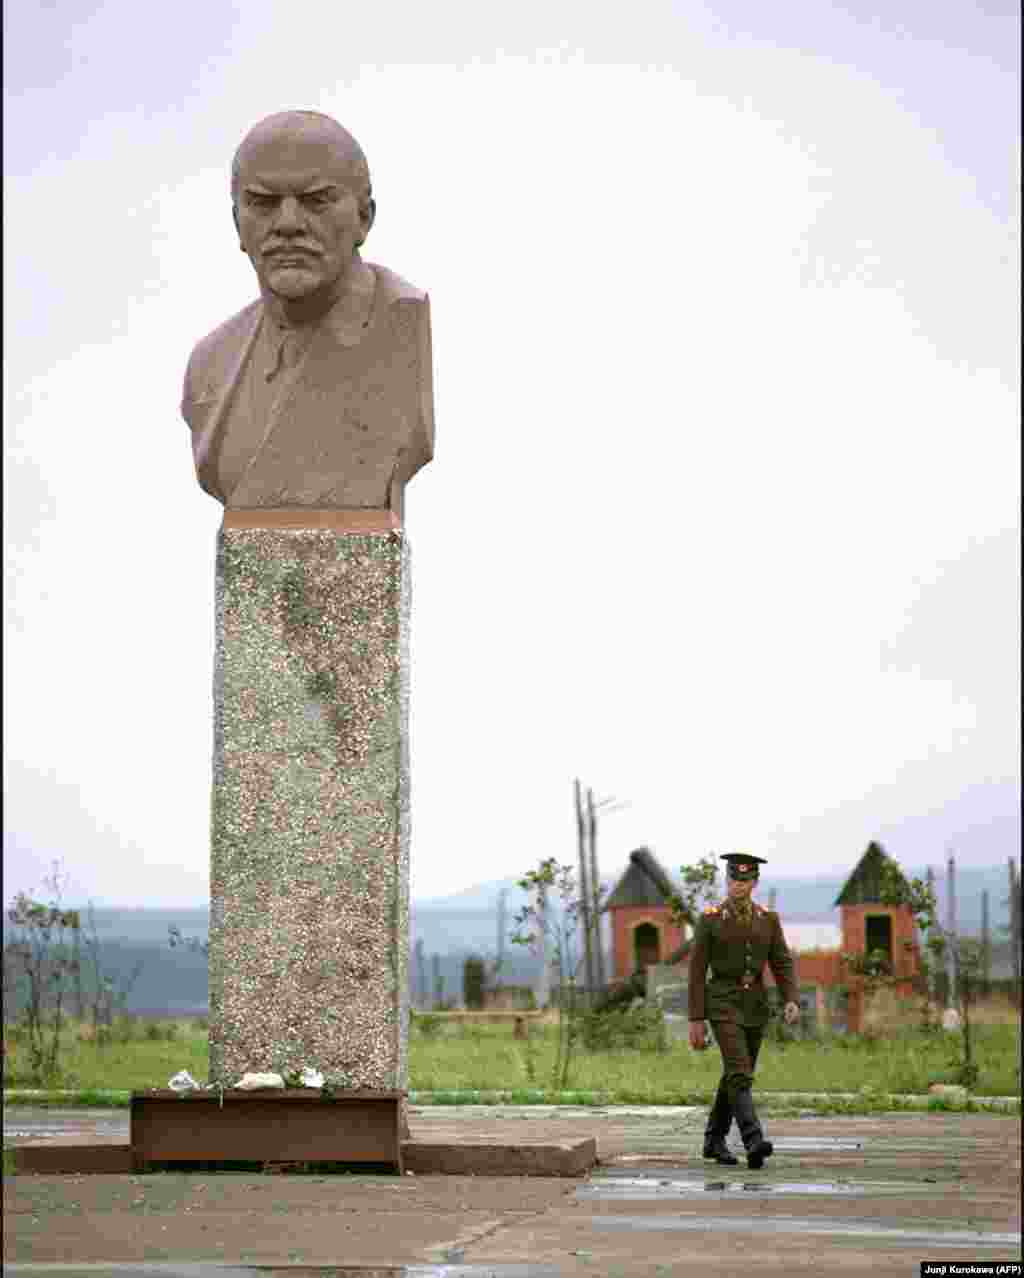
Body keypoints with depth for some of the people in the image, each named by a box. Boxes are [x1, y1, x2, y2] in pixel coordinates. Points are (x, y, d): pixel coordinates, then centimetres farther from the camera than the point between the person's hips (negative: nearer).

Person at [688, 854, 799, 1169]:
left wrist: (791, 1001, -15)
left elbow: (782, 965, 3)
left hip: (755, 1006, 5)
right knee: (740, 1074, -20)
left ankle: (714, 1140, 27)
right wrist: (695, 1019, -8)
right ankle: (754, 1143, -31)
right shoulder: (709, 919, -4)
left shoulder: (768, 919, 7)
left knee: (736, 1076, 12)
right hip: (723, 1004, -5)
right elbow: (697, 971, -4)